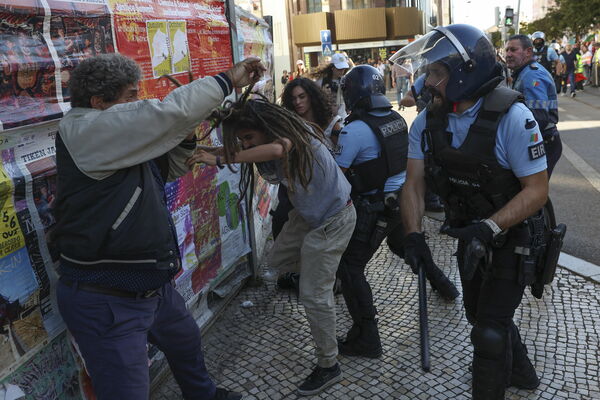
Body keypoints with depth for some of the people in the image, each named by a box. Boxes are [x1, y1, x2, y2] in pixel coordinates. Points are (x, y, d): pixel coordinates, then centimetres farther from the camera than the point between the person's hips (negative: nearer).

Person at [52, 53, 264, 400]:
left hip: (151, 286, 11)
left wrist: (187, 137, -1)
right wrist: (230, 79, -18)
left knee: (186, 341, 31)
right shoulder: (82, 130, -21)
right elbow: (171, 112, -30)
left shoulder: (122, 142, 8)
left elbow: (169, 168, 19)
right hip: (106, 301, -11)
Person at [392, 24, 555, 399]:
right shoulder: (428, 121, -10)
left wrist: (488, 228, -37)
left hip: (512, 236, -6)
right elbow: (414, 182, -10)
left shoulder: (511, 118, -27)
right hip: (472, 234, 7)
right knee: (480, 314, 24)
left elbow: (538, 189, -26)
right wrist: (414, 234, -23)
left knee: (490, 332, -4)